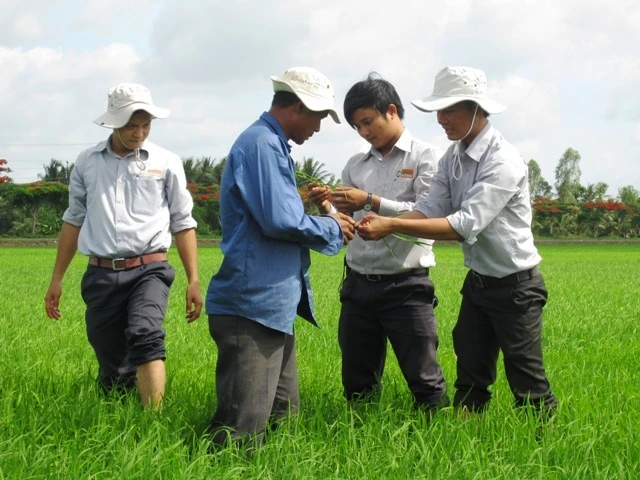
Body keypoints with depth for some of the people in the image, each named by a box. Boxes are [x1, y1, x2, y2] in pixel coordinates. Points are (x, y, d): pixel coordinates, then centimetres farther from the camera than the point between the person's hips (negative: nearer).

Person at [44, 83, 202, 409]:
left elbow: (183, 224, 8)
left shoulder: (167, 163, 4)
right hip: (101, 274, 3)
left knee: (145, 336, -29)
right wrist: (57, 278, 16)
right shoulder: (87, 162, 9)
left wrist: (193, 281, 2)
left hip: (148, 270, -2)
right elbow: (73, 220, 17)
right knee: (112, 369, 4)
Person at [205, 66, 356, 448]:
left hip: (274, 305, 11)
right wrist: (331, 228, -4)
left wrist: (327, 223, 8)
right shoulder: (261, 144, -14)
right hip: (252, 307, -11)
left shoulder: (272, 145, 17)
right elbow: (280, 220, -22)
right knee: (241, 436, -8)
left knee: (283, 418, 16)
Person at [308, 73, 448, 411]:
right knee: (356, 385, 12)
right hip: (357, 285, 6)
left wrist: (371, 202, -19)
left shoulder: (425, 157, -2)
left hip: (406, 286, -5)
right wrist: (327, 209, -6)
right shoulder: (356, 164, 14)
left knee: (424, 380, -1)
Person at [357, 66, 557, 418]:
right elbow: (431, 209, -5)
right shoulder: (452, 158, 2)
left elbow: (466, 225, -31)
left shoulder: (502, 162, -24)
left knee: (528, 387, 1)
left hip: (516, 286, -7)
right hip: (477, 282, 8)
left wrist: (393, 225, -33)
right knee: (469, 380, 12)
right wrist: (383, 224, -24)